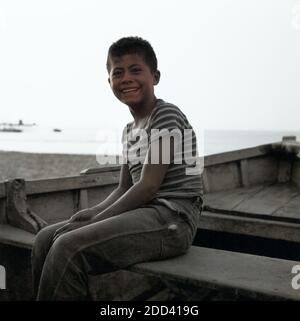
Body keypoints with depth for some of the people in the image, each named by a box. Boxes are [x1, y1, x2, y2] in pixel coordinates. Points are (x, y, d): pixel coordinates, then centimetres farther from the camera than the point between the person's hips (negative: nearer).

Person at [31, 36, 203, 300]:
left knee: (69, 247, -24)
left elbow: (148, 186, -16)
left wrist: (99, 218, -12)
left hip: (171, 219, -9)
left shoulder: (166, 116, -9)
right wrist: (94, 212, -1)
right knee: (47, 238, 3)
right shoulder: (130, 130, 19)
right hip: (140, 215, 9)